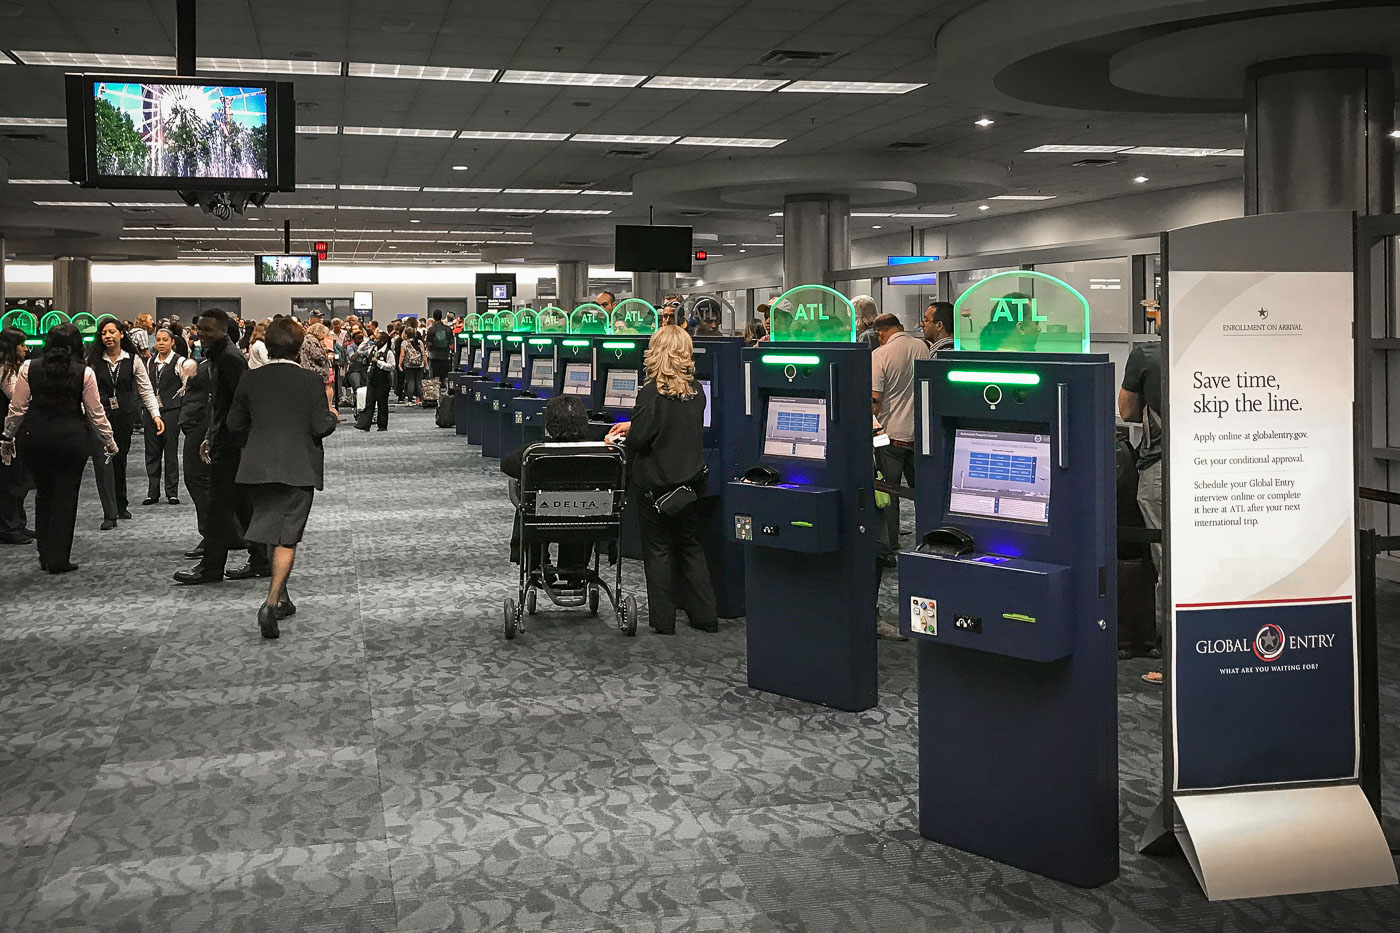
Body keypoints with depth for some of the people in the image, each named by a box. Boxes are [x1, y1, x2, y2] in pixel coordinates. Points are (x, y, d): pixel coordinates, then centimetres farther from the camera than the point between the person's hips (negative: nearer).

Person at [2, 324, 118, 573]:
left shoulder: (29, 368, -1)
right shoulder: (85, 373, -5)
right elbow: (96, 412, 1)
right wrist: (108, 440, 14)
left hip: (35, 437, 2)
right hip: (71, 438, -2)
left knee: (43, 494, 16)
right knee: (66, 496, 5)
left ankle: (45, 557, 20)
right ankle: (58, 560, 6)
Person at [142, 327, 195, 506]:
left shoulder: (179, 362, -7)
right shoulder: (151, 361, 10)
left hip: (171, 411, -5)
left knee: (171, 452, 0)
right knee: (152, 452, 6)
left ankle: (172, 492, 7)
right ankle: (152, 493, 12)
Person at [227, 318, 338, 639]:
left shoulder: (250, 380, 1)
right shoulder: (312, 382, -8)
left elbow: (234, 424, 5)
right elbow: (322, 427, -9)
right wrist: (332, 416, 11)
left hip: (259, 468, 4)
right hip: (298, 469, -4)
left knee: (272, 532, 19)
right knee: (287, 538, -1)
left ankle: (281, 597, 29)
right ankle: (272, 602, -15)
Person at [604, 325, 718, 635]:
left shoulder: (652, 393, -18)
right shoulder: (696, 392, 1)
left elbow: (639, 439, -19)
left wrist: (627, 434, 4)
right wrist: (633, 426, 17)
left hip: (655, 481, -5)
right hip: (689, 479, 5)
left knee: (658, 549, 6)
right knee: (691, 546, 15)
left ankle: (663, 620, 10)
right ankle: (705, 616, 17)